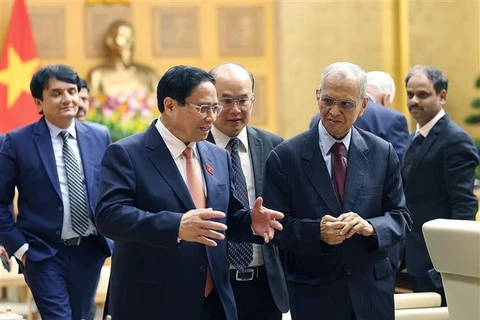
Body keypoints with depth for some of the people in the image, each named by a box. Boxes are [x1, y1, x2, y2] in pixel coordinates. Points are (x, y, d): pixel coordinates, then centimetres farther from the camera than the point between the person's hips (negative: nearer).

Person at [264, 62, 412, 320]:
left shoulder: (383, 153, 2)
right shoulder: (285, 157, -5)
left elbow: (400, 218, 2)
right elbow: (276, 226, -6)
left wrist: (370, 227, -18)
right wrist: (317, 231, -23)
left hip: (371, 290, 2)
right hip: (313, 295, -2)